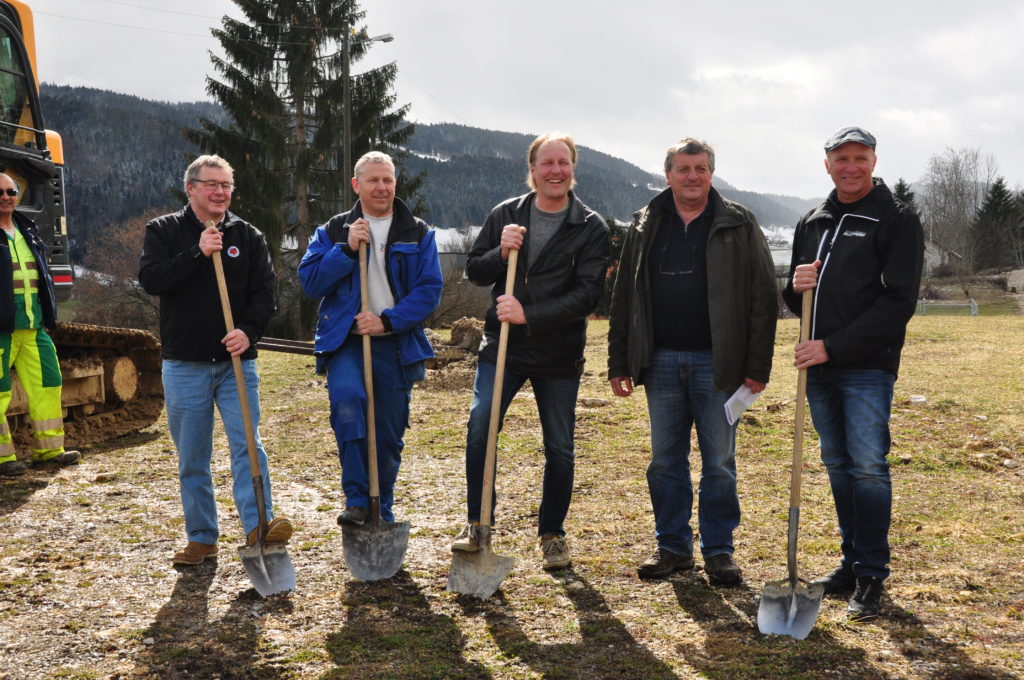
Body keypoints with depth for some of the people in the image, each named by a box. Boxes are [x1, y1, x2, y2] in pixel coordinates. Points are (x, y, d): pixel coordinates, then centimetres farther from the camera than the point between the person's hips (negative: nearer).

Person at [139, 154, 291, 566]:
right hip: (185, 365, 0)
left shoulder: (248, 236, 7)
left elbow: (264, 291, 0)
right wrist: (198, 253, -19)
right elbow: (150, 279, -11)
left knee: (247, 445, -10)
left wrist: (249, 331, -17)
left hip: (236, 361, 0)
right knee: (192, 458, 6)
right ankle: (201, 538, 16)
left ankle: (258, 526, -12)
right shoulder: (164, 231, 4)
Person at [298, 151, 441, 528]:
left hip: (396, 345, 1)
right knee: (347, 399, -29)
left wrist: (388, 320, -13)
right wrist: (346, 249, -12)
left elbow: (429, 290, -2)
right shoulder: (333, 231, 9)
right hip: (346, 341, -1)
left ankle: (382, 515, 23)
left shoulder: (418, 234, 7)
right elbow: (310, 281, -1)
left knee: (389, 435, 6)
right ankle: (357, 500, -20)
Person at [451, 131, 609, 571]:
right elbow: (473, 271, 9)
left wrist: (529, 314, -20)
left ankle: (552, 534, 24)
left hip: (559, 355, -1)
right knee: (479, 429, -7)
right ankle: (477, 524, 12)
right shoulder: (505, 215, 4)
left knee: (560, 448, 7)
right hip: (501, 348, 1)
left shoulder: (590, 228, -3)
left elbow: (587, 295, -11)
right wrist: (500, 253, -13)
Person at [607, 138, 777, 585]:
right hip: (661, 361, 3)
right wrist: (619, 363, 5)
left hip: (717, 363, -3)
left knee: (719, 463, 5)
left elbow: (764, 298, -2)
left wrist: (757, 366, -8)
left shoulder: (738, 225, 0)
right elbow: (623, 299, 10)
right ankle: (673, 547, 21)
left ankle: (719, 551, 16)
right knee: (665, 460, 9)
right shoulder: (645, 227, 9)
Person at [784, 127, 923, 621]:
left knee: (868, 467, -6)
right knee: (838, 465, 12)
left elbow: (898, 302, -12)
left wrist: (833, 346, -17)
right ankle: (852, 561, 22)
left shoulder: (897, 221, -4)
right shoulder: (811, 223, 15)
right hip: (819, 365, 6)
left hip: (868, 367, -6)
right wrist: (795, 287, -5)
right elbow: (795, 300, 21)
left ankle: (871, 575, 2)